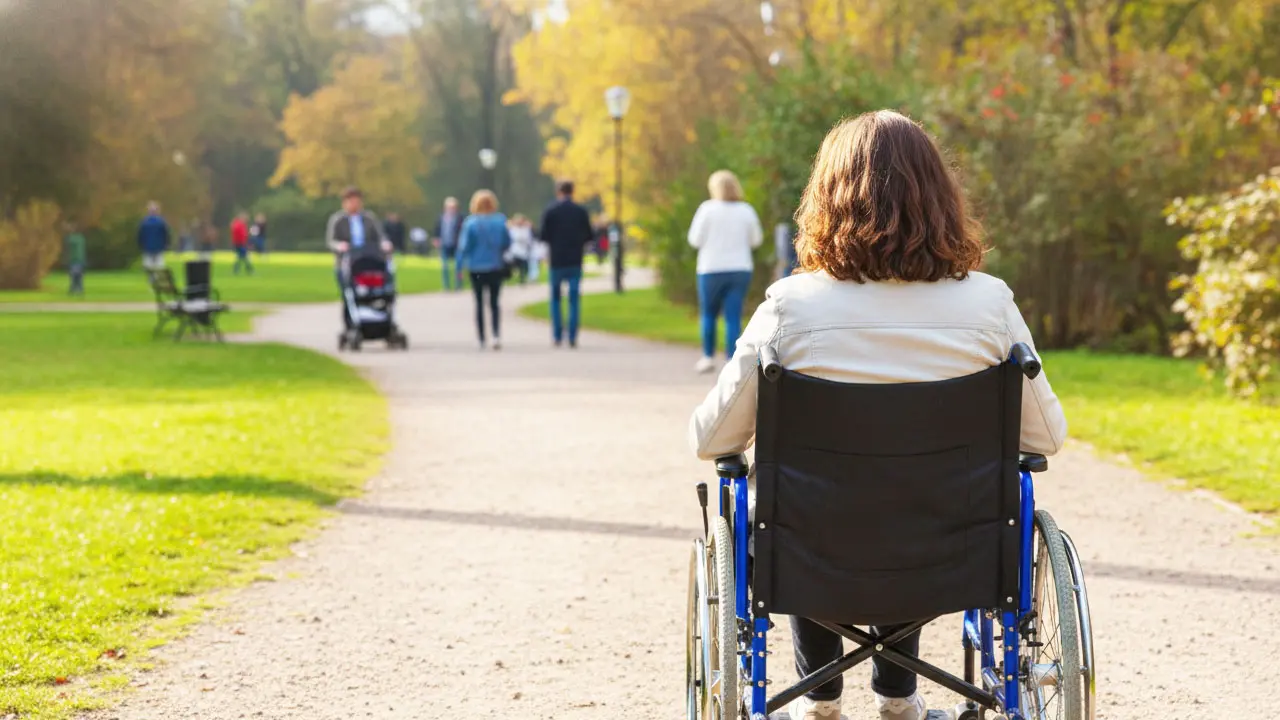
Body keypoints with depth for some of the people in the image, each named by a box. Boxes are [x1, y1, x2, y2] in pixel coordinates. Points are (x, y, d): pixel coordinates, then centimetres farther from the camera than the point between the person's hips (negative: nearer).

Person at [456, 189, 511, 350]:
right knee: (494, 302, 11)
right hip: (496, 267, 1)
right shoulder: (500, 221, -5)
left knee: (479, 304, 10)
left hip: (476, 269, -1)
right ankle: (497, 334, -10)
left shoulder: (470, 223, -11)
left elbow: (464, 246, -11)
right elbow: (507, 244, 4)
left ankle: (482, 340, 10)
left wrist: (460, 266, -3)